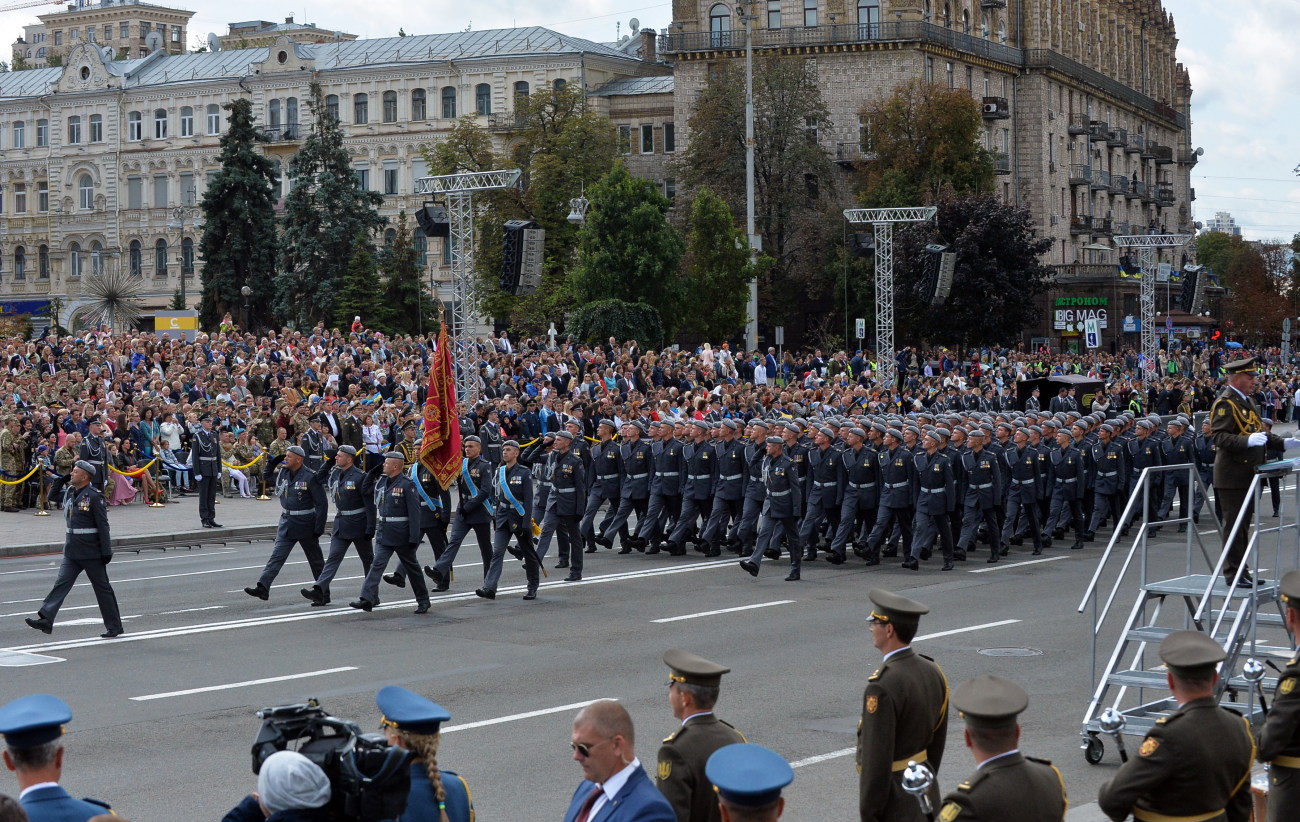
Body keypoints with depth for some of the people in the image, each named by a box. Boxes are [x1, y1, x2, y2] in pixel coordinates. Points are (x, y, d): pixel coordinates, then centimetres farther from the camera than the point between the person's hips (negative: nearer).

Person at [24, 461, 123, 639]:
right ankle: (46, 619, -11)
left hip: (91, 552, -7)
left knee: (102, 588, 3)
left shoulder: (94, 497, -14)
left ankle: (114, 627, 12)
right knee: (61, 583, -4)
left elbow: (103, 526, -15)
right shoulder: (69, 492, 8)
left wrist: (106, 552, -16)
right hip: (72, 551, 7)